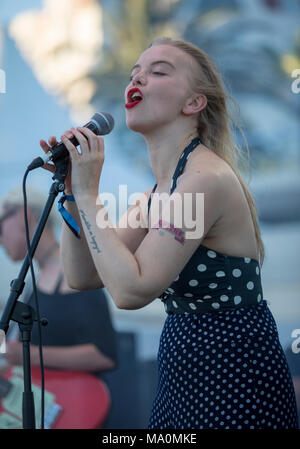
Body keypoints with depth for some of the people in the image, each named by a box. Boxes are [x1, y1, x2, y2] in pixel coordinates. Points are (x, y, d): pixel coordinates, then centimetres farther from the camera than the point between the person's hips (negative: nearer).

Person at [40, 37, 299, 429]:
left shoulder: (207, 178, -20)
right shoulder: (160, 189, 9)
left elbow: (130, 290, -26)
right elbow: (82, 275, 8)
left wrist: (88, 194, -20)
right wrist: (73, 190, -3)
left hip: (235, 381, -9)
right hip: (182, 372, 9)